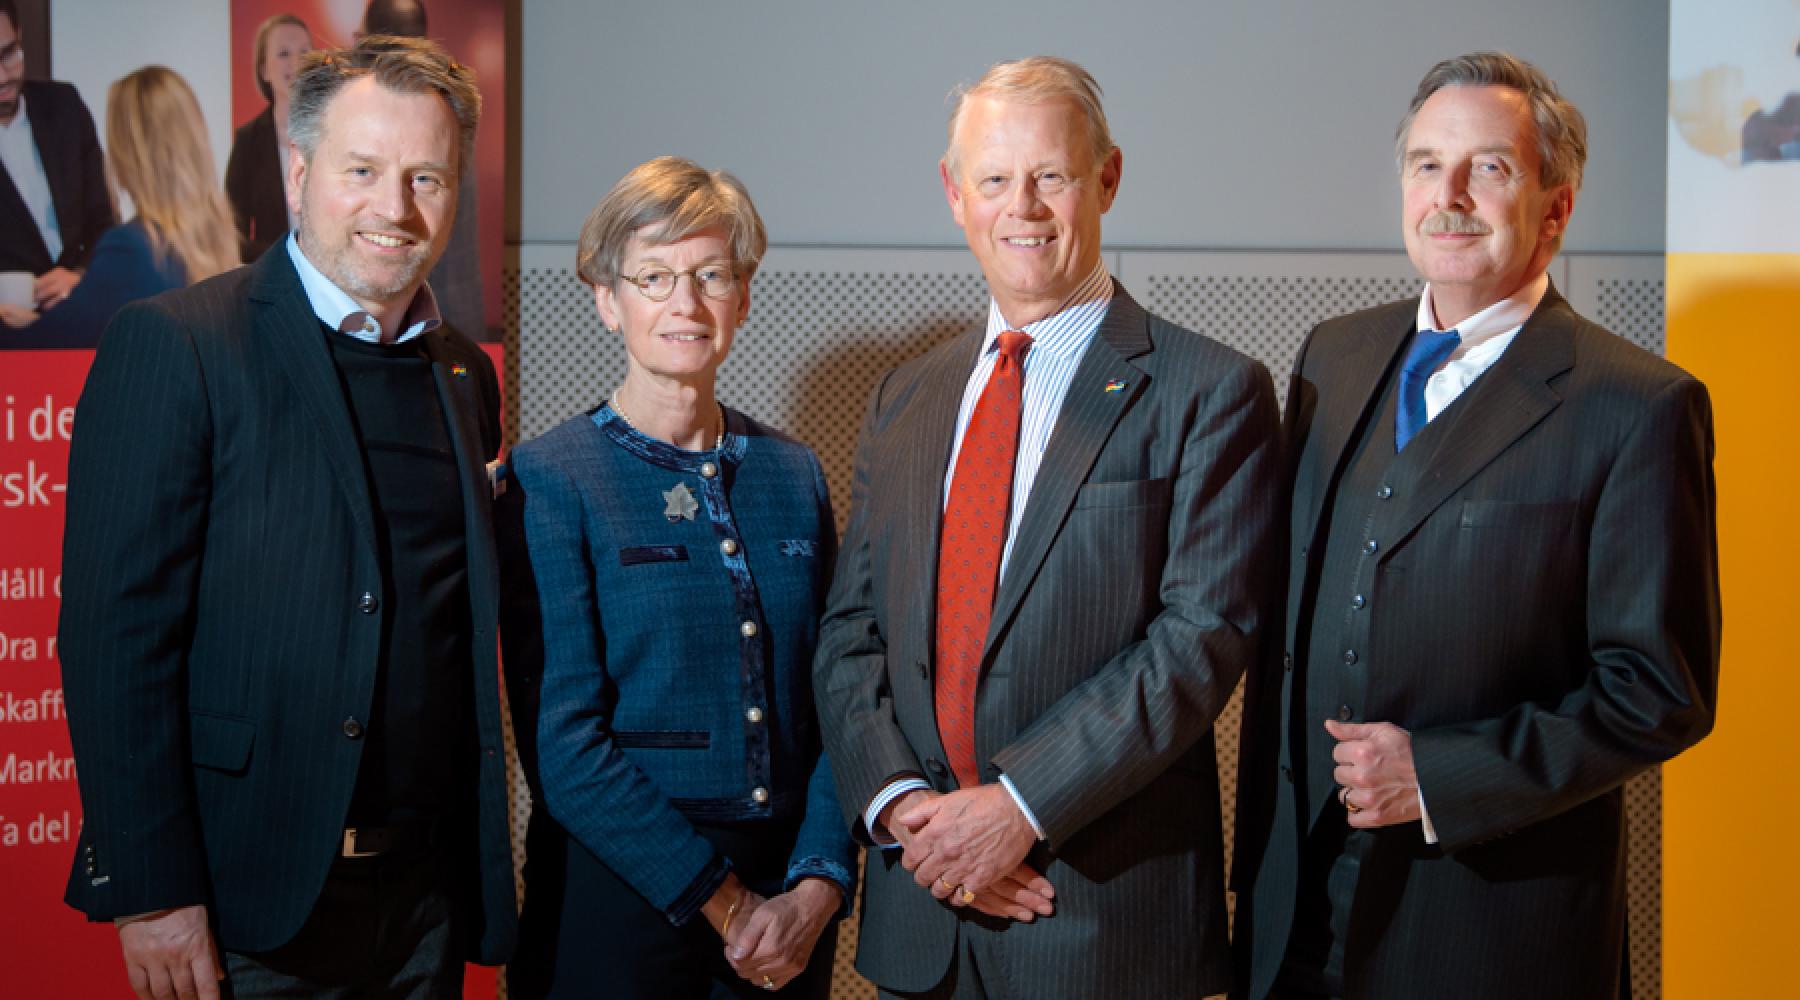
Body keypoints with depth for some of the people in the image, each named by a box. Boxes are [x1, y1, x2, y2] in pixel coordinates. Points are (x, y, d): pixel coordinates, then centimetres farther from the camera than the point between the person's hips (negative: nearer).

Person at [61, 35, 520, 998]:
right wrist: (151, 892, -16)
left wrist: (482, 862, 9)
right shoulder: (171, 347, -8)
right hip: (256, 894, -5)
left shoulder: (466, 375, 10)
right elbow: (114, 631, -12)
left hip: (431, 892, 5)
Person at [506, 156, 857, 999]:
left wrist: (817, 889, -9)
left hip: (790, 908, 4)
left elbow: (832, 701, 4)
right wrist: (722, 902, -12)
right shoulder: (551, 478, -7)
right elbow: (565, 741, -12)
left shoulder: (794, 473, 6)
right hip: (620, 895, -4)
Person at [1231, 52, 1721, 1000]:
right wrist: (1259, 848, 10)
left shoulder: (1641, 408, -11)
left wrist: (1439, 776, -16)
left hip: (1499, 917, -4)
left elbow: (1662, 688, -11)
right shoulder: (1332, 359, 6)